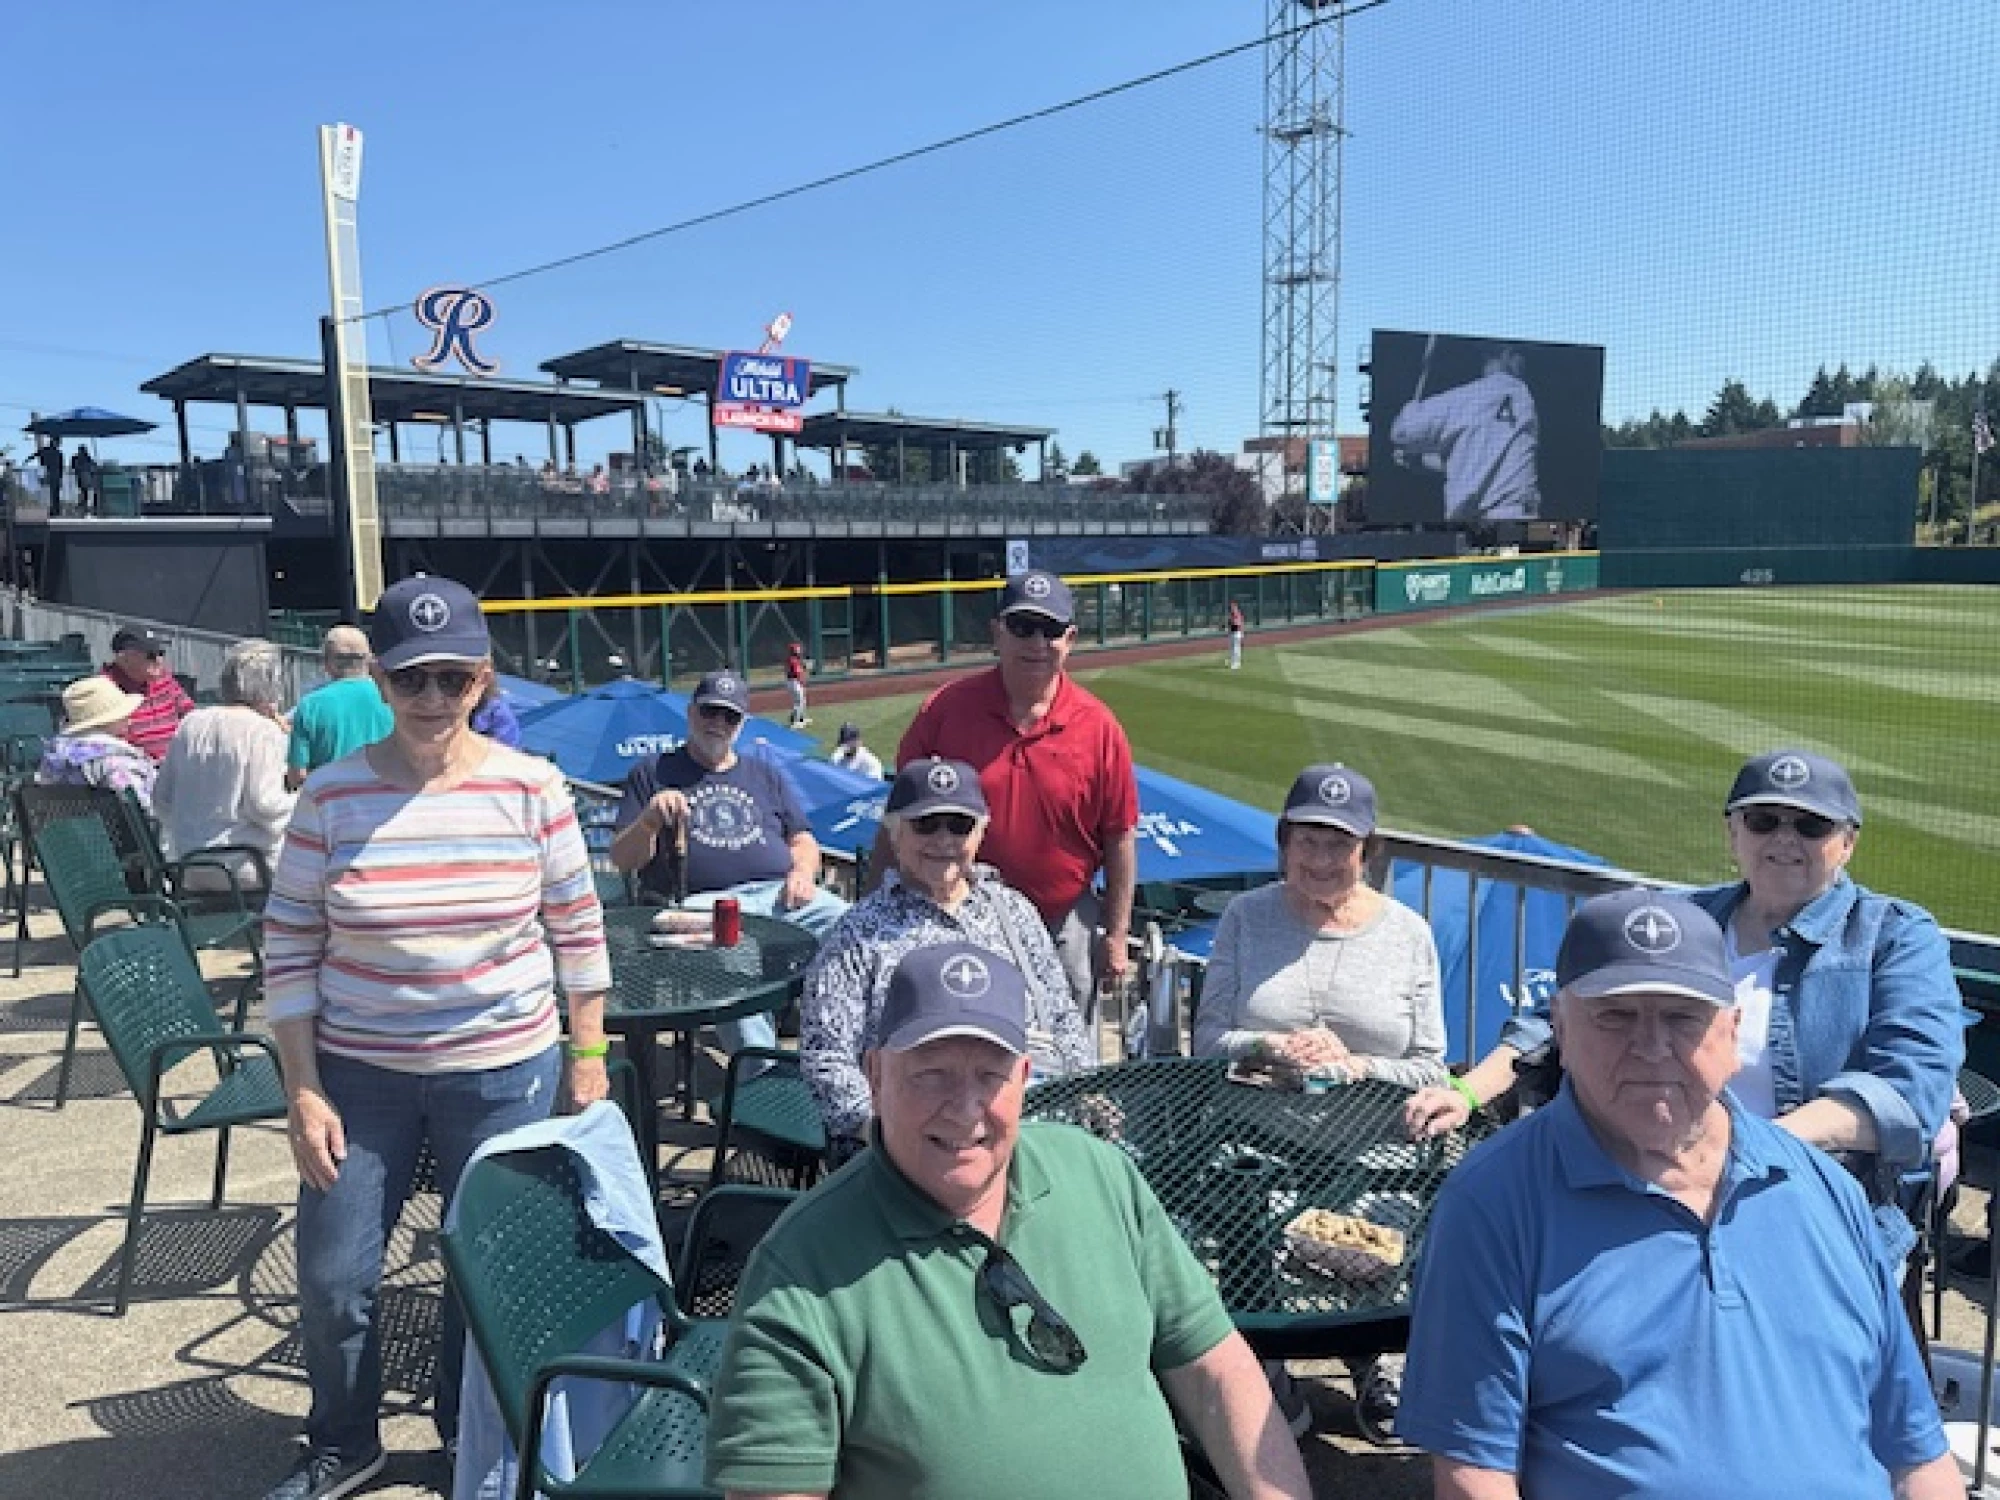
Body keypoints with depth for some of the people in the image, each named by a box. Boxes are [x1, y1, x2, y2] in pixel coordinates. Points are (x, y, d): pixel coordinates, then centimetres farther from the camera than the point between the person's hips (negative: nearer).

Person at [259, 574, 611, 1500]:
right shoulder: (330, 795, -7)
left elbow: (578, 929, 0)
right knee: (332, 1275, 9)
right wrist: (304, 1093, -5)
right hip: (359, 1075, 1)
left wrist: (589, 1056, 1)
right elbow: (290, 952, -3)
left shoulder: (530, 788, -8)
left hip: (504, 1073, -1)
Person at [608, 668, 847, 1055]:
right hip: (701, 902, -3)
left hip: (779, 893, 4)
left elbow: (803, 840, 25)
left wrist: (803, 872, 1)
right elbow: (623, 860, 12)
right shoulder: (653, 774, 19)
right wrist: (650, 820, -9)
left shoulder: (766, 774, 29)